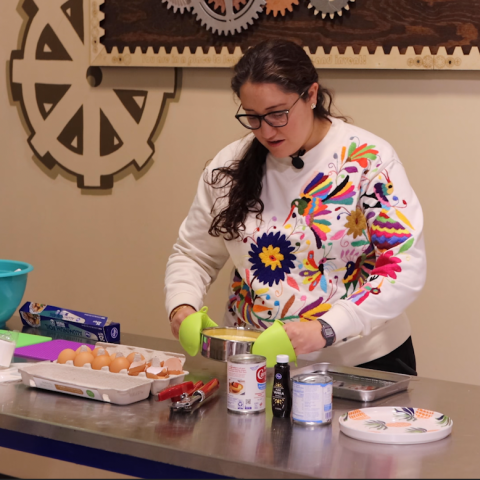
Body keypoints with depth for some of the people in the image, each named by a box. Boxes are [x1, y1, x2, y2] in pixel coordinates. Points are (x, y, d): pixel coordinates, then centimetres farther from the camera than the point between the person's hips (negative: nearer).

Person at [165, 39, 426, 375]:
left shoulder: (368, 159, -6)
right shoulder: (230, 165, 6)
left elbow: (407, 269, -12)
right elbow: (193, 255, 16)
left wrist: (326, 329, -22)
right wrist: (181, 307, -5)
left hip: (360, 360, -3)